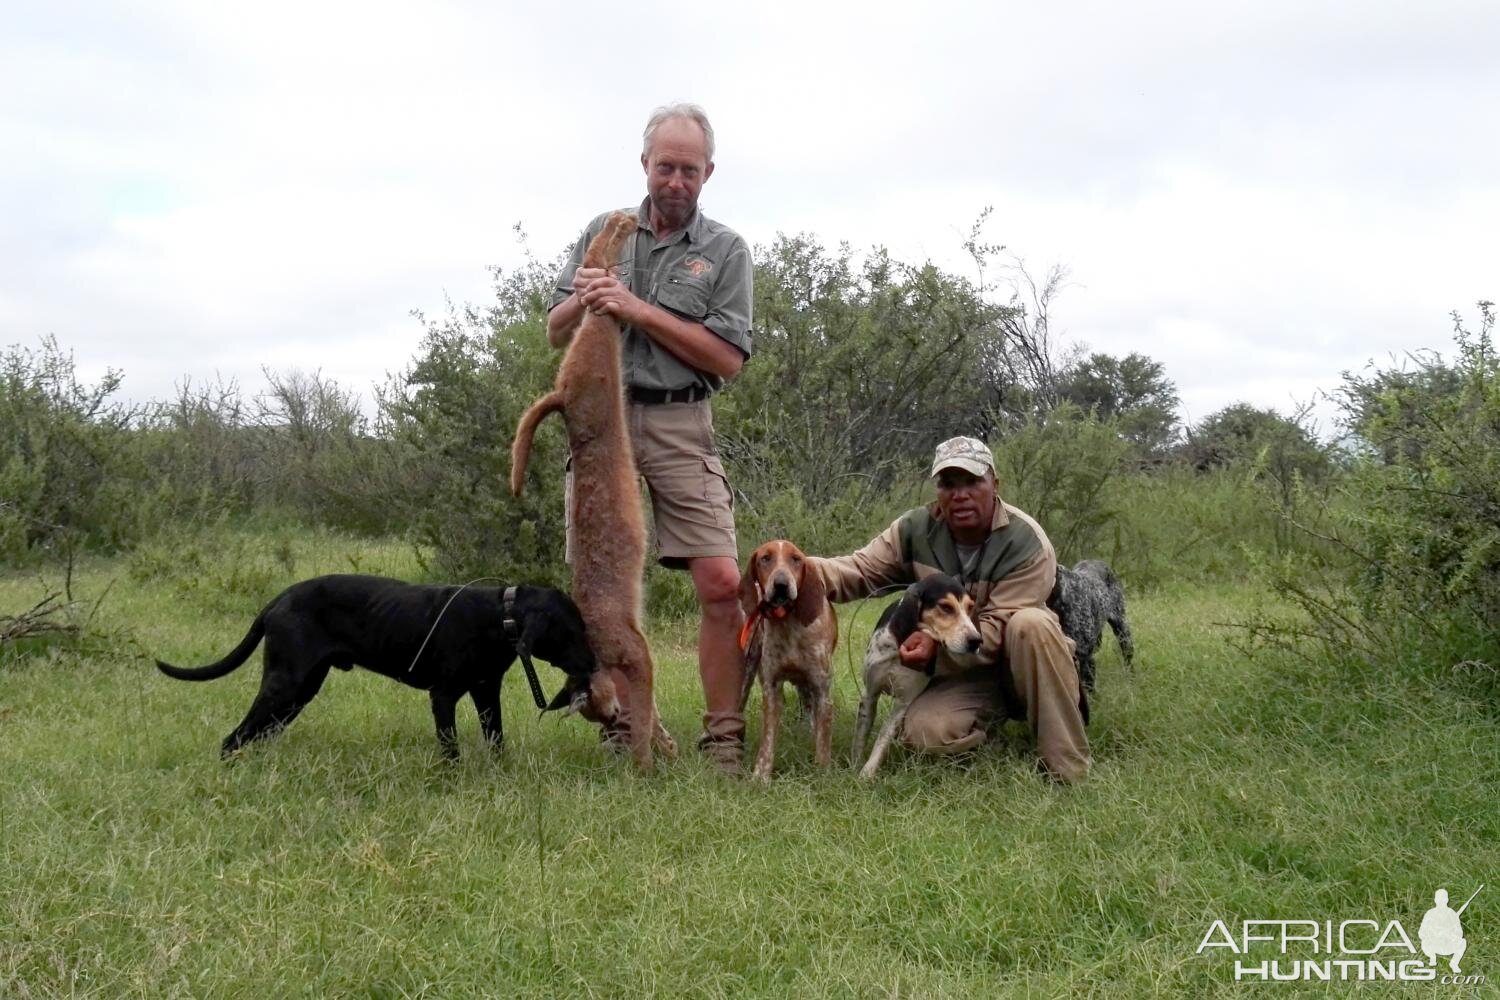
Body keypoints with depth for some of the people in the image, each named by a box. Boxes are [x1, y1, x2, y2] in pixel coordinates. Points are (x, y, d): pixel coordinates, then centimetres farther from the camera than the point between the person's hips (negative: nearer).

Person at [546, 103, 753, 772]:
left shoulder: (725, 250, 4)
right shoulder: (603, 232, 12)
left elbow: (728, 358, -5)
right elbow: (555, 334, 15)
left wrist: (639, 310, -11)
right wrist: (581, 300, -8)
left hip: (679, 427, -2)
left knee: (720, 582, -11)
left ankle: (723, 739, -1)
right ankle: (626, 727, 16)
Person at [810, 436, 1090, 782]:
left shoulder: (1027, 543, -21)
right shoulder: (916, 530, -7)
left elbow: (999, 628, -23)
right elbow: (860, 571, -10)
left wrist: (939, 646, -37)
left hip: (1023, 666, -3)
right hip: (966, 673, 3)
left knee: (1031, 623, -37)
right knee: (922, 732, -26)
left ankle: (1068, 770, -25)